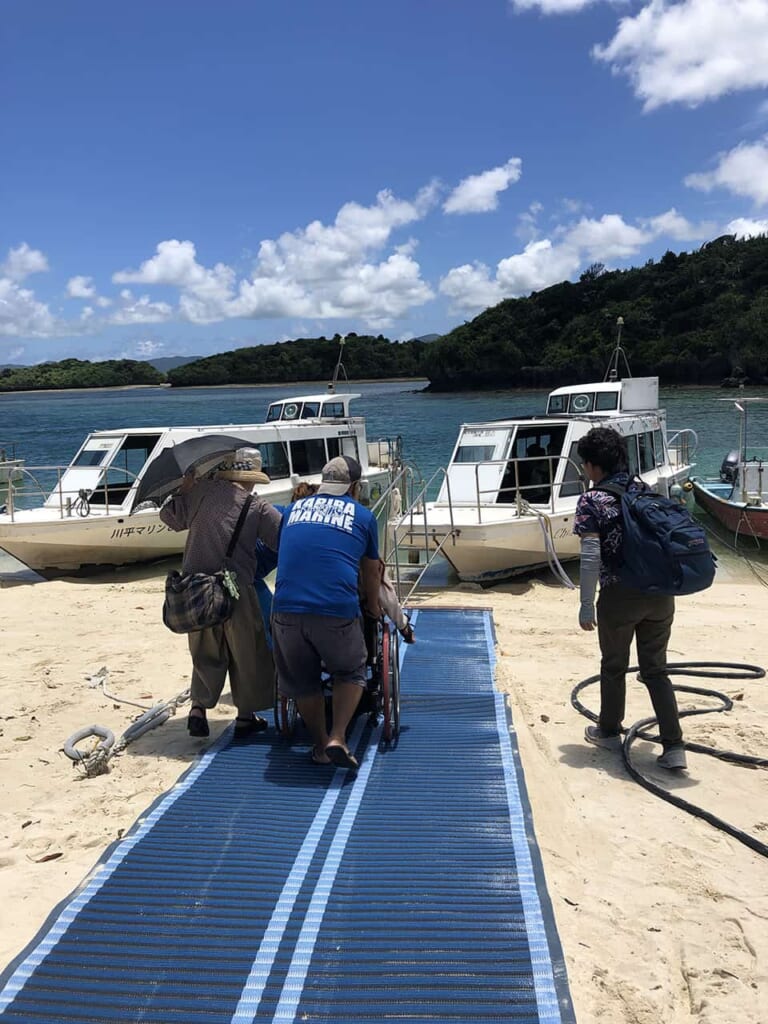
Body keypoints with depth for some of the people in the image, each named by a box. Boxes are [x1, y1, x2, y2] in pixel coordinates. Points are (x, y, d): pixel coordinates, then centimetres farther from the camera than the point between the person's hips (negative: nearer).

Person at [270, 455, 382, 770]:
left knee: (302, 682, 21)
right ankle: (337, 738, 7)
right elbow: (371, 572, 24)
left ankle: (320, 745, 29)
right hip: (337, 612, -2)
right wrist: (374, 607, 42)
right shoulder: (362, 515, 13)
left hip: (286, 610, 3)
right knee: (351, 673, 20)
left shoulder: (293, 508, 21)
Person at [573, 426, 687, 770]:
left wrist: (586, 606, -8)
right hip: (660, 594, 5)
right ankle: (674, 747, 8)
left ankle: (609, 731, 34)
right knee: (656, 669, 14)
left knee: (614, 667, 16)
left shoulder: (591, 501, -8)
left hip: (620, 596, -5)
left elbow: (591, 557, -14)